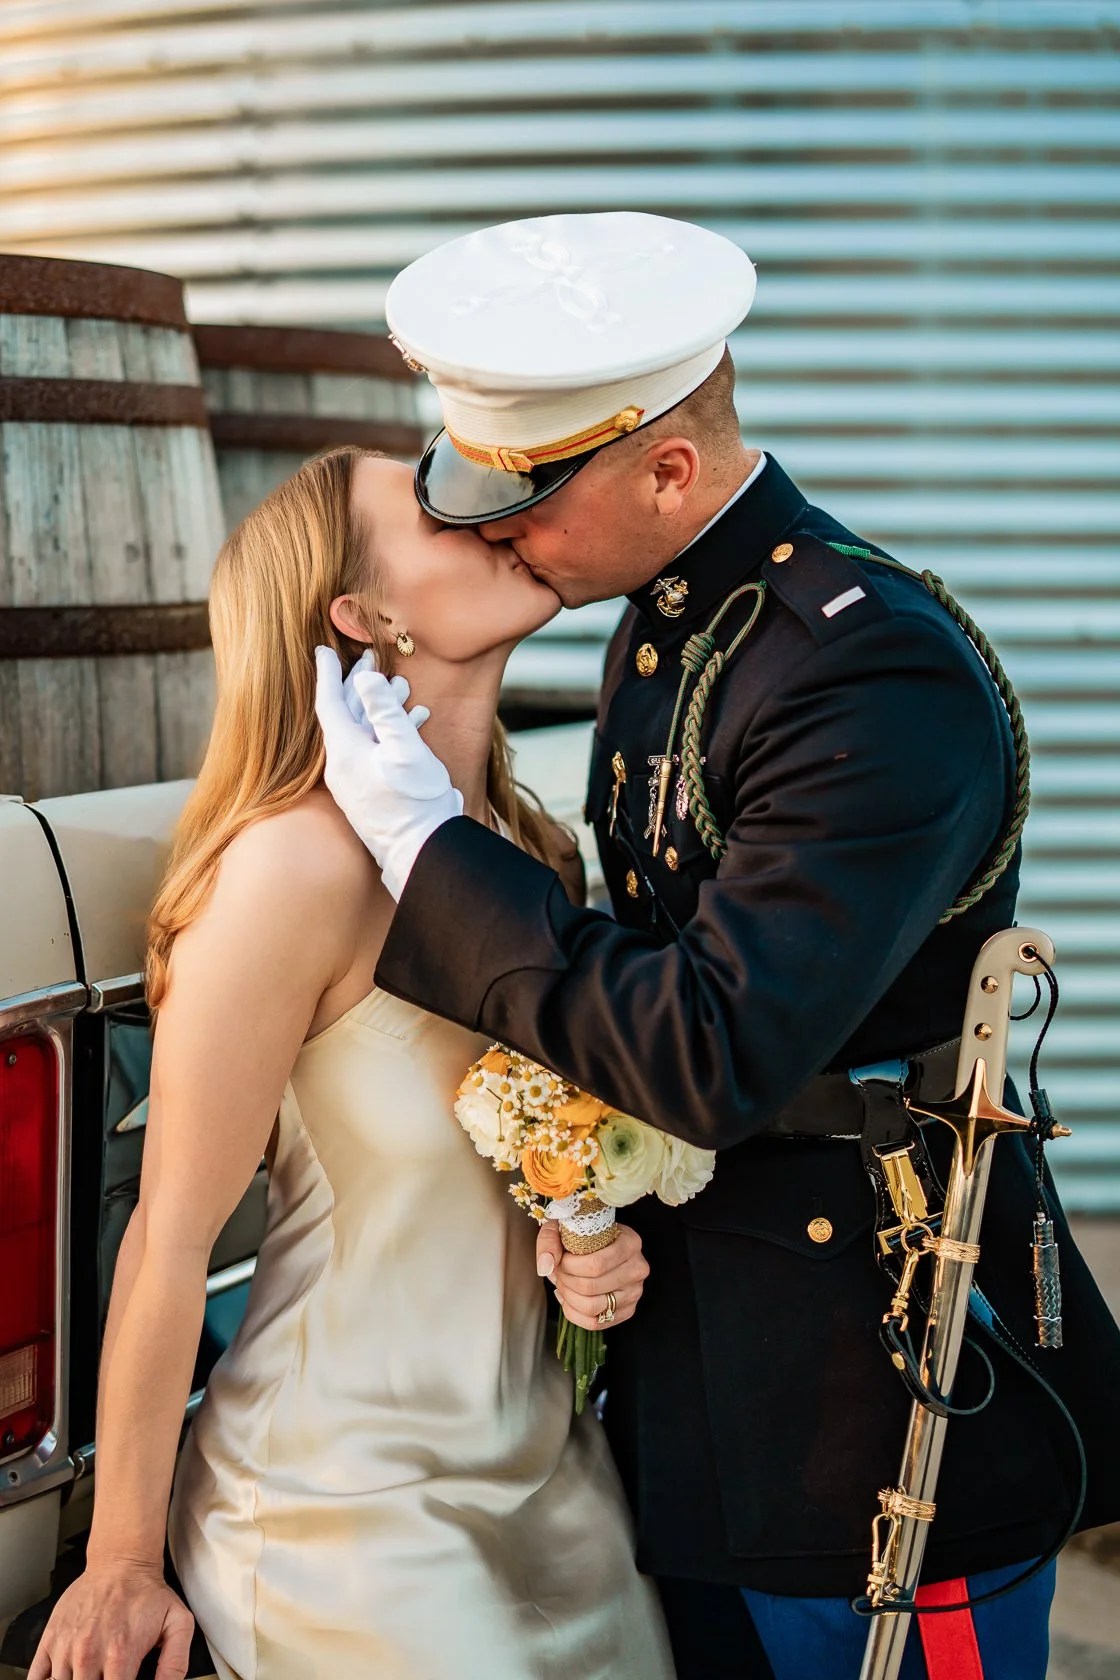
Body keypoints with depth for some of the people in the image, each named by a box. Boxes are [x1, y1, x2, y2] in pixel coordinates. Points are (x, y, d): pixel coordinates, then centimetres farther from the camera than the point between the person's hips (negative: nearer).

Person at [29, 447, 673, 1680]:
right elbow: (170, 1240, -16)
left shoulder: (536, 851, 1)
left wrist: (596, 1249, -7)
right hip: (348, 1512, -7)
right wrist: (122, 1568, -9)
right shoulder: (299, 864, -21)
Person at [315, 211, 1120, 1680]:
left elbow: (715, 1057, -29)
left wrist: (427, 841, -22)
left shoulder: (879, 672, -25)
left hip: (875, 1377, -9)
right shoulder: (659, 623, 5)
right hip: (697, 1344, 9)